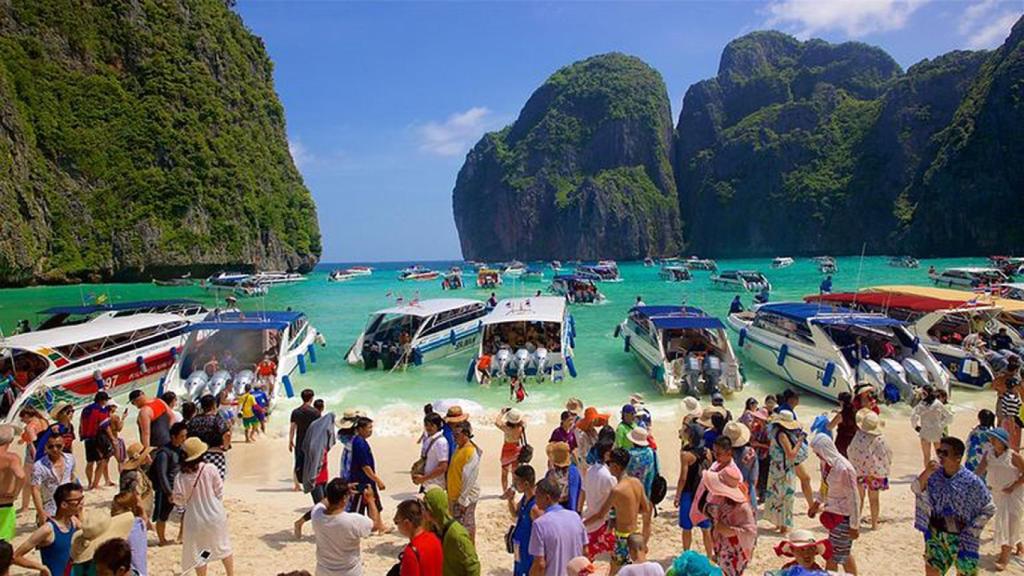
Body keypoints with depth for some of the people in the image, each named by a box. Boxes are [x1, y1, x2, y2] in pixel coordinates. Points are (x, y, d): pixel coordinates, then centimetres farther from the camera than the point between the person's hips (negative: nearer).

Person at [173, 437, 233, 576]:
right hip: (215, 515, 2)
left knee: (199, 554, 14)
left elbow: (179, 500, -10)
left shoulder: (181, 477, -16)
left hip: (196, 520, -2)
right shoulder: (210, 469, -14)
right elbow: (219, 491, -6)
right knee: (223, 547, 22)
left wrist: (173, 498, 12)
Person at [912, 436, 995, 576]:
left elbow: (989, 509, -9)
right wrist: (926, 473, -32)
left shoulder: (971, 481, -18)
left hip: (961, 537, -3)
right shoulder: (935, 474, -7)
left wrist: (971, 531, -12)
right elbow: (916, 489, -16)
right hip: (936, 534, 3)